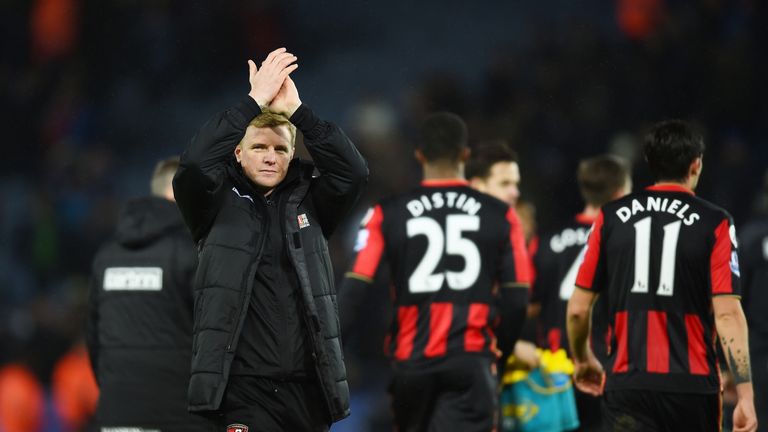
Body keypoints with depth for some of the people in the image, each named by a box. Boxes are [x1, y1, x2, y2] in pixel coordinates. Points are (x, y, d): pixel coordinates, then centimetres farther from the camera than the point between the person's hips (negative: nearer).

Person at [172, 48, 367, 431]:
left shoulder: (307, 205, 13)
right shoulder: (219, 206, 6)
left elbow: (353, 170, -3)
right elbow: (196, 163, -13)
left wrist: (296, 110, -10)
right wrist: (254, 101, -13)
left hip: (309, 388, 3)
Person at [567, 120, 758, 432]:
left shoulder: (611, 217, 5)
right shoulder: (714, 223, -2)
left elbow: (578, 308, 8)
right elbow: (727, 313, -10)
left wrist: (583, 360, 26)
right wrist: (745, 395, -10)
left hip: (627, 382, 1)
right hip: (693, 383, -1)